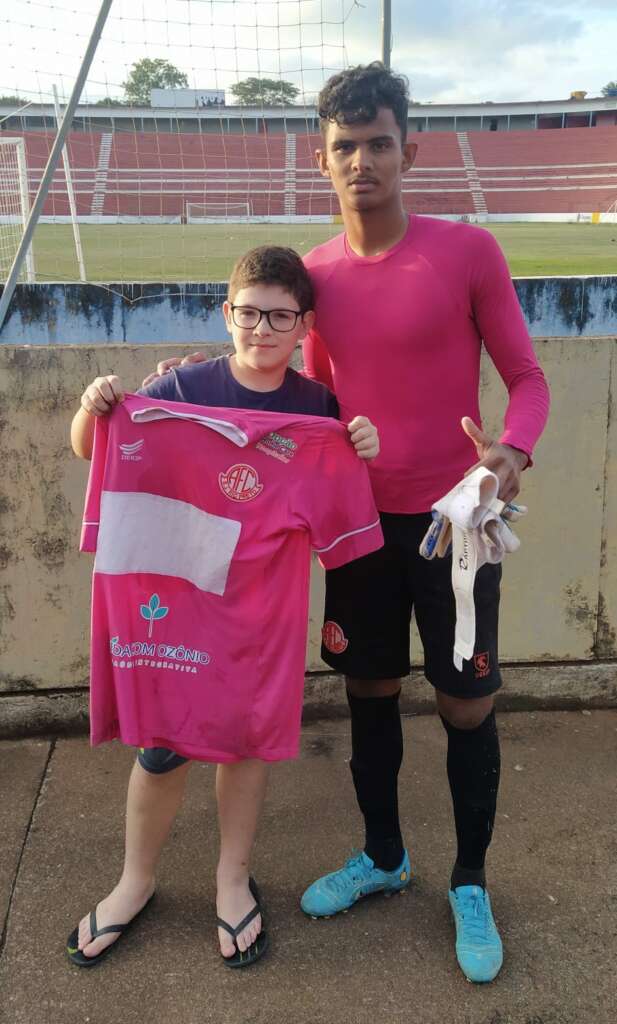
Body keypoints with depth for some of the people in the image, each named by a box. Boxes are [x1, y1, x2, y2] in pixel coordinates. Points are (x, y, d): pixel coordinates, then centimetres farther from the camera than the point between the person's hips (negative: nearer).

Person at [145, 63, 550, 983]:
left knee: (466, 708, 6)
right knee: (369, 692, 15)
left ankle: (470, 884, 30)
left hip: (452, 519, -3)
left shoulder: (469, 252, -9)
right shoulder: (316, 274, 2)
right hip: (361, 521, 4)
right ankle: (382, 856, 39)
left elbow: (527, 378, -5)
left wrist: (513, 450, -25)